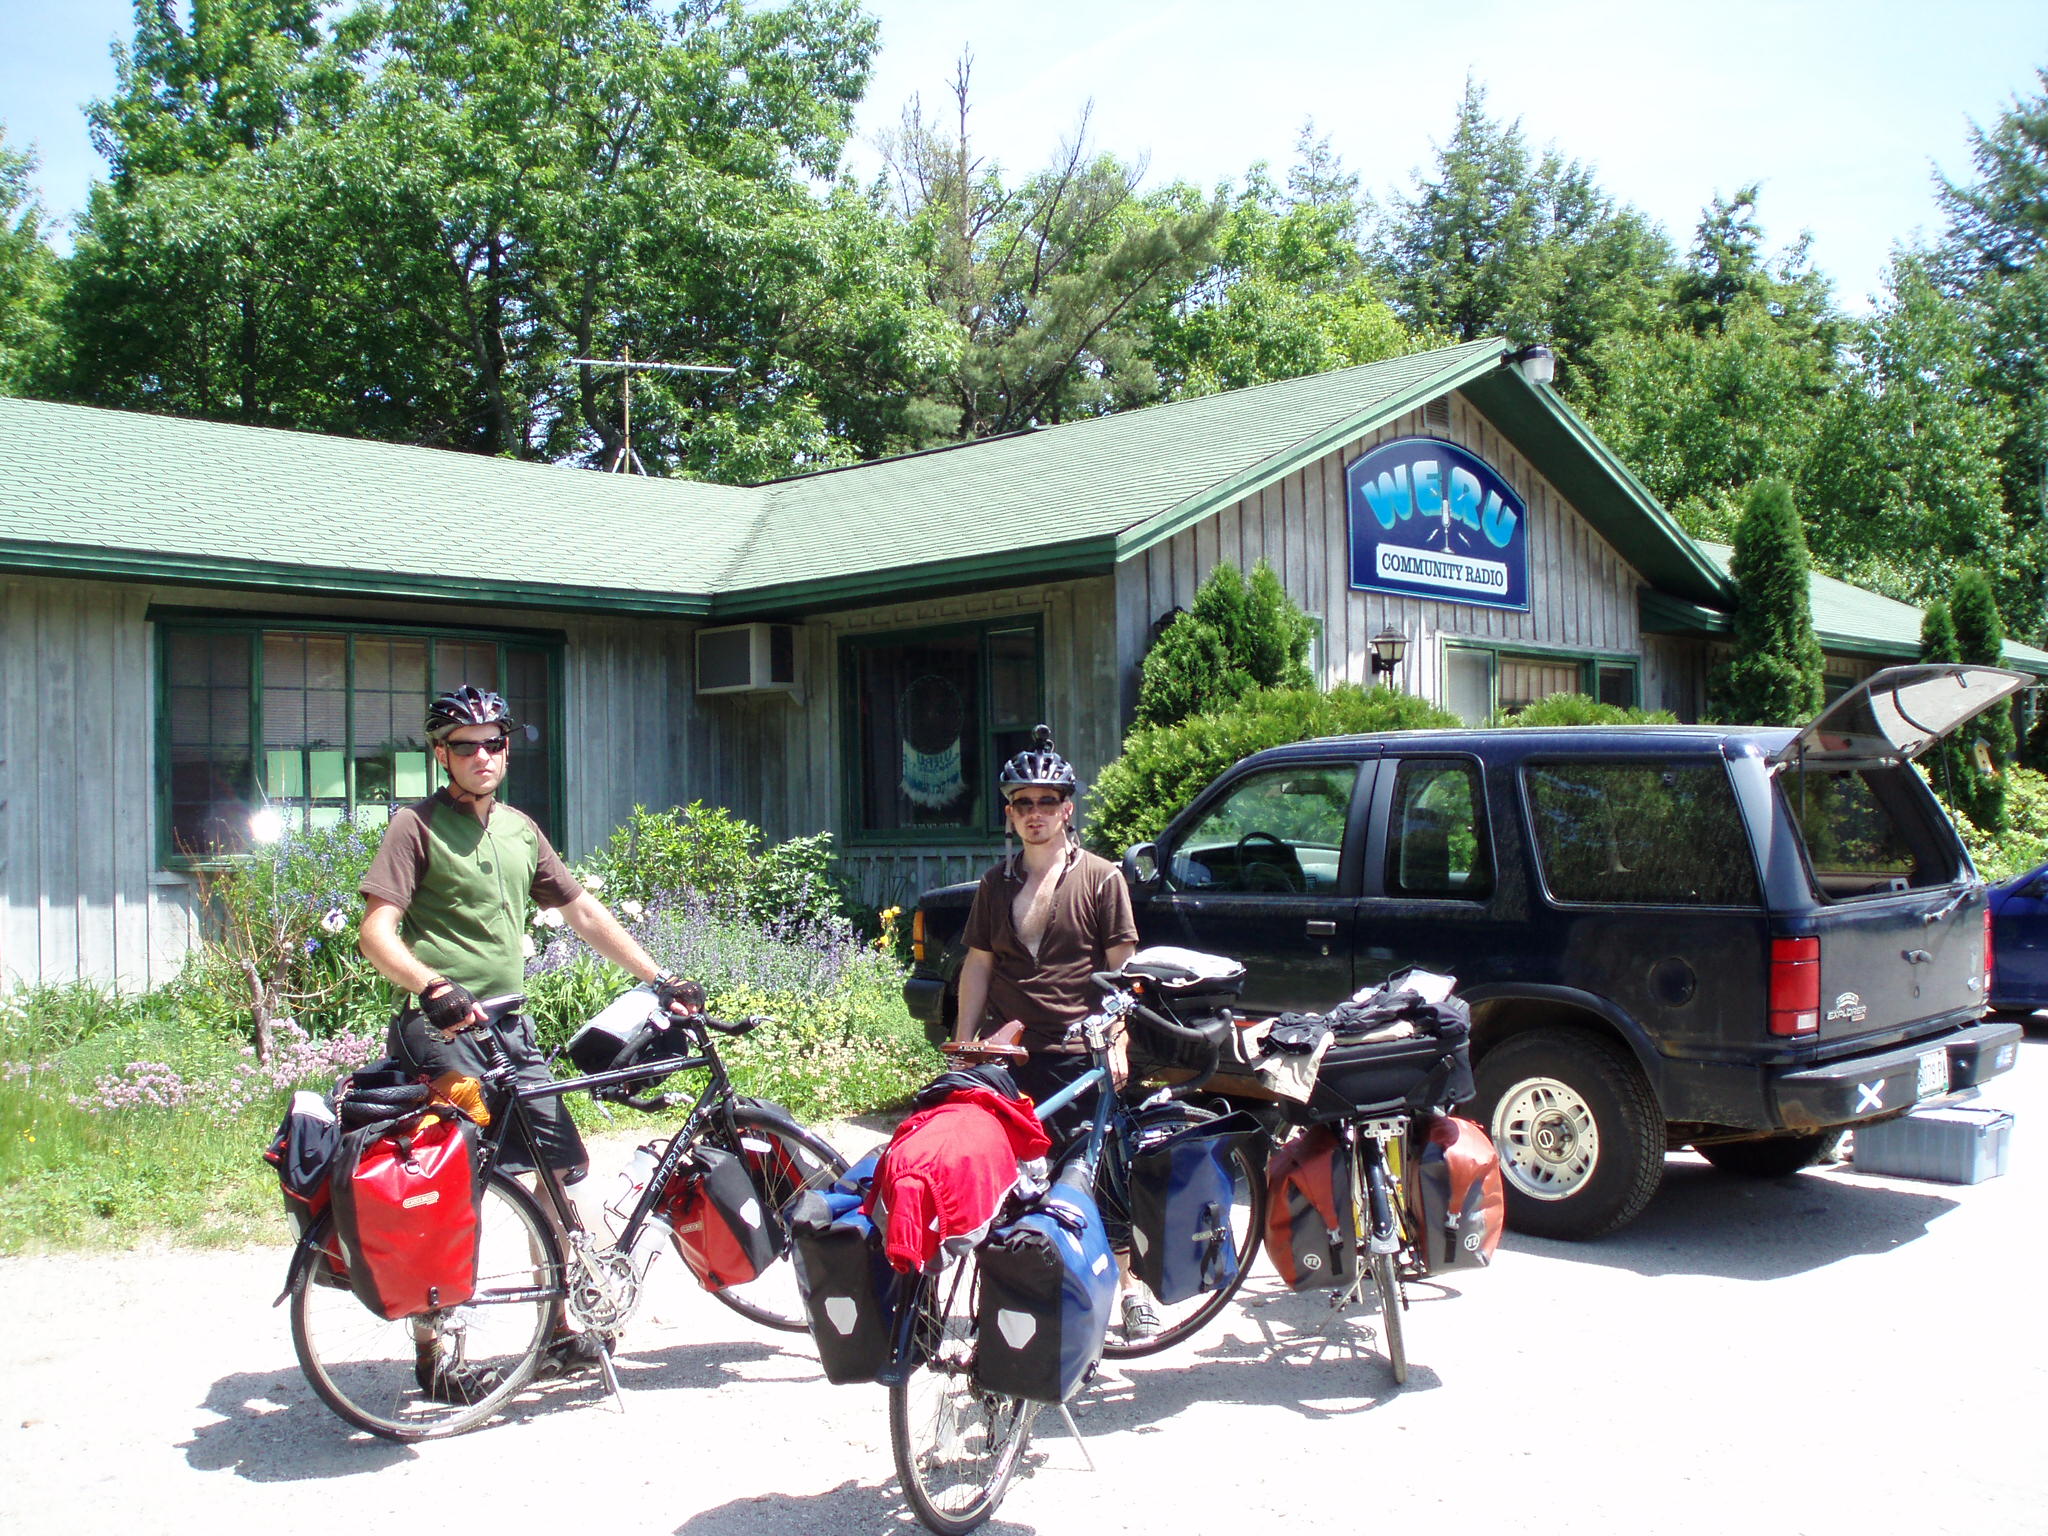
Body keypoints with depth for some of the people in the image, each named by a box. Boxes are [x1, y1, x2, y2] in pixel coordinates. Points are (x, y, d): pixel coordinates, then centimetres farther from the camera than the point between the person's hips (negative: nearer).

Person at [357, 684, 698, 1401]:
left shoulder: (520, 829, 15)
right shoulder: (417, 824, -4)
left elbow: (585, 913, 18)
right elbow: (377, 931, -14)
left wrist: (659, 979, 11)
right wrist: (433, 988, -31)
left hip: (509, 1028, 7)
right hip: (442, 1028, -7)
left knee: (563, 1161, 6)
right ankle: (433, 1355, 6)